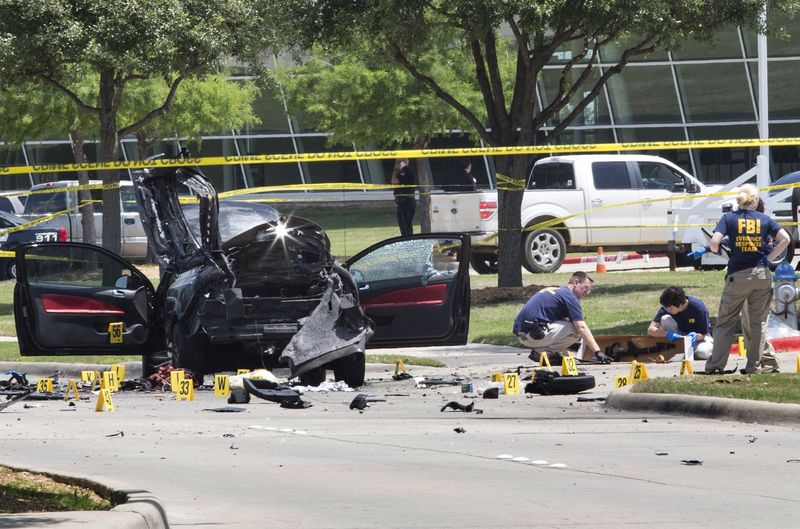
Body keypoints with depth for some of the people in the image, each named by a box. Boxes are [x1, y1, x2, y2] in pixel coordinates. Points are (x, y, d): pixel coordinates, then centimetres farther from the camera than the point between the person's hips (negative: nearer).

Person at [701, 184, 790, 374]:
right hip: (762, 275, 2)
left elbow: (714, 242, -13)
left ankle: (715, 364, 5)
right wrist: (769, 258, 4)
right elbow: (785, 239, -5)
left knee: (725, 322, 7)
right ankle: (754, 365, 9)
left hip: (738, 276, -1)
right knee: (758, 322, 10)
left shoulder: (729, 218, -1)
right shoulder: (764, 219, 4)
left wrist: (717, 251, 9)